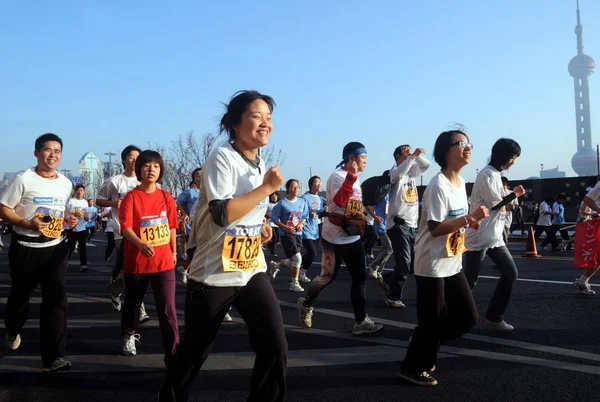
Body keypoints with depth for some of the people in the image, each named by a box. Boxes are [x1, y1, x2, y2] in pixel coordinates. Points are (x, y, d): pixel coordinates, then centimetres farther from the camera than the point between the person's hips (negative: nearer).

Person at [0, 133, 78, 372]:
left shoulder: (65, 184, 7)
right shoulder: (24, 179, -9)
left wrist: (67, 219, 1)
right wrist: (27, 223, -23)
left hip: (56, 248, 3)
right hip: (26, 248, -3)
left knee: (56, 300, -3)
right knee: (20, 296, 15)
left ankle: (52, 357, 1)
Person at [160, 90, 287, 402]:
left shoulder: (260, 164, 9)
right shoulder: (222, 157, -15)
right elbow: (222, 214, -26)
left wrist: (261, 226, 5)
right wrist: (267, 187, -21)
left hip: (253, 271, 6)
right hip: (213, 275, -6)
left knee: (276, 349, -4)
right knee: (194, 352, 11)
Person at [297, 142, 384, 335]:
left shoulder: (354, 179, 14)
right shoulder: (337, 176, -13)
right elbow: (339, 201, -29)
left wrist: (361, 221, 13)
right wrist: (352, 176, -32)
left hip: (354, 238, 8)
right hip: (335, 238, -8)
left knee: (360, 277, 2)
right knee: (327, 277, 4)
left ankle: (361, 321, 6)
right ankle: (306, 303, 30)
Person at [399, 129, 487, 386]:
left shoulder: (460, 182, 9)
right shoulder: (438, 186, -20)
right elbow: (435, 228, -23)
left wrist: (471, 221, 1)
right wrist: (471, 218, -24)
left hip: (453, 263, 9)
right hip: (432, 265, -9)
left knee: (468, 316, 11)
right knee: (431, 321, 0)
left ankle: (424, 348, 29)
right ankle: (412, 368, 20)